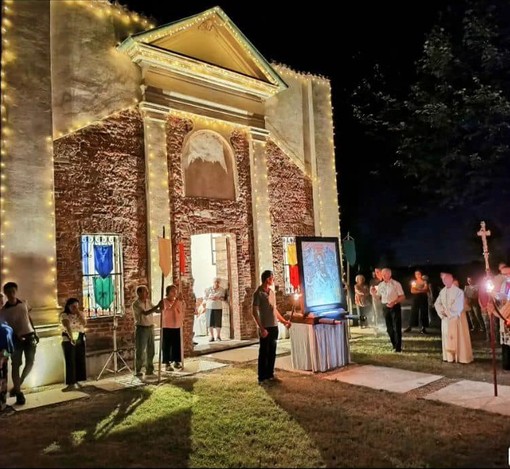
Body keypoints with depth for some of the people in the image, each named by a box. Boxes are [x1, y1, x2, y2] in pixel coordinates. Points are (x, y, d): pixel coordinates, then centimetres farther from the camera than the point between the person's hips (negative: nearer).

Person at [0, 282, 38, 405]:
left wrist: (35, 333, 12)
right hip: (16, 339, -3)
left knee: (30, 362, 2)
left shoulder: (23, 304, 5)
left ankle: (17, 386, 21)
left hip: (29, 336, 3)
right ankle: (19, 393, 4)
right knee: (16, 365, -2)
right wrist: (15, 337, -18)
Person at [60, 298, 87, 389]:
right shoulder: (64, 315, -8)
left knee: (80, 361, 5)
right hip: (68, 340, -5)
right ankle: (71, 383, -1)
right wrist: (71, 337, -32)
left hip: (80, 340, 5)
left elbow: (84, 324, -6)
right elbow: (67, 326, -21)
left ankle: (76, 381, 16)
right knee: (70, 362, -5)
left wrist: (79, 314, -12)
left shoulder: (81, 314, 8)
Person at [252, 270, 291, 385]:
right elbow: (254, 312, -13)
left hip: (274, 326, 7)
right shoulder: (258, 293, -10)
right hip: (265, 327, -7)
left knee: (272, 352, 13)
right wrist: (261, 328, -19)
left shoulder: (272, 292, 12)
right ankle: (262, 378, 8)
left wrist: (284, 321, 17)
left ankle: (270, 375, 24)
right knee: (263, 353, 0)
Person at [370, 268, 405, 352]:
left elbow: (402, 297, -9)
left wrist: (394, 302, -23)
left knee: (397, 327, -3)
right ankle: (394, 345, 24)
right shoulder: (380, 285, 7)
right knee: (389, 328, 11)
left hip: (395, 307, -5)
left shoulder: (396, 284, -8)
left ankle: (398, 347, 3)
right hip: (385, 307, 5)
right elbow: (378, 296, 15)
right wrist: (373, 292, -6)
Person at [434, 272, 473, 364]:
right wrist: (442, 312, -8)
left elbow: (458, 307, -17)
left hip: (456, 318, -6)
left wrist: (448, 312, -13)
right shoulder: (442, 291, 6)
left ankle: (461, 357, 5)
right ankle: (449, 356, 16)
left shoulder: (458, 291, -13)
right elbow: (437, 303, 7)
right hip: (446, 318, 6)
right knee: (447, 337, 8)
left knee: (459, 337, -1)